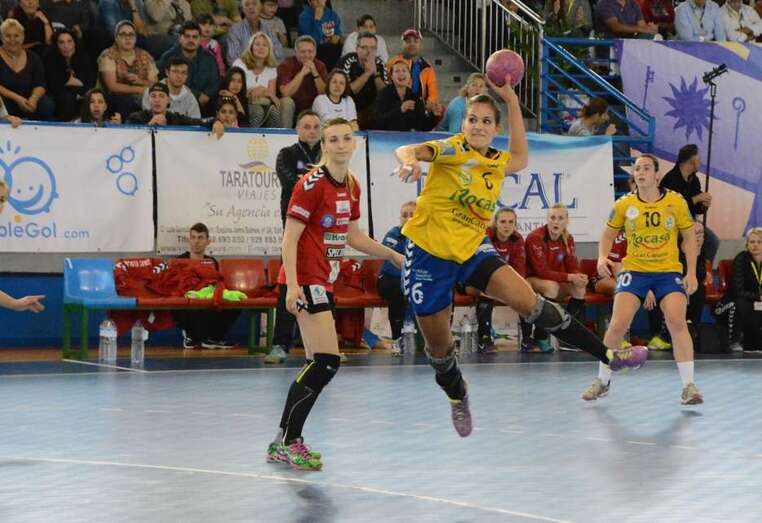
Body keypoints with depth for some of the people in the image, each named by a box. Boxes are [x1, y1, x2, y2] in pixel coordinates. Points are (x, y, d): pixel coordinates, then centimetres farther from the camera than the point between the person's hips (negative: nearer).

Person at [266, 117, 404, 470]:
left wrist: (393, 255, 24)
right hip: (306, 280, -9)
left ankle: (283, 443, 17)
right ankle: (288, 442, -7)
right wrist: (293, 286, -24)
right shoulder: (312, 184, -14)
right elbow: (290, 237, -16)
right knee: (327, 362, -14)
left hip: (323, 281, 9)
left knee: (317, 366, 10)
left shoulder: (352, 186, 11)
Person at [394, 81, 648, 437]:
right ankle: (458, 400, 37)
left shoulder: (498, 162, 4)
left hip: (472, 250, 4)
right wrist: (409, 161, -57)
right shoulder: (452, 150, -14)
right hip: (429, 251, -4)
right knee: (438, 345, 8)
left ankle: (609, 355, -5)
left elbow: (521, 158, 26)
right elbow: (406, 150, -31)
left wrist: (512, 101, 16)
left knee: (530, 303, -12)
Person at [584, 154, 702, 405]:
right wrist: (602, 257, -6)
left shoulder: (676, 202, -3)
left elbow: (689, 236, 6)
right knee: (618, 324, -10)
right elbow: (608, 234, 13)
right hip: (634, 271, 1)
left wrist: (691, 272, -1)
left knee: (677, 321, -18)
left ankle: (688, 386, -11)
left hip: (669, 271, -1)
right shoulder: (624, 205, -1)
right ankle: (602, 381, 10)